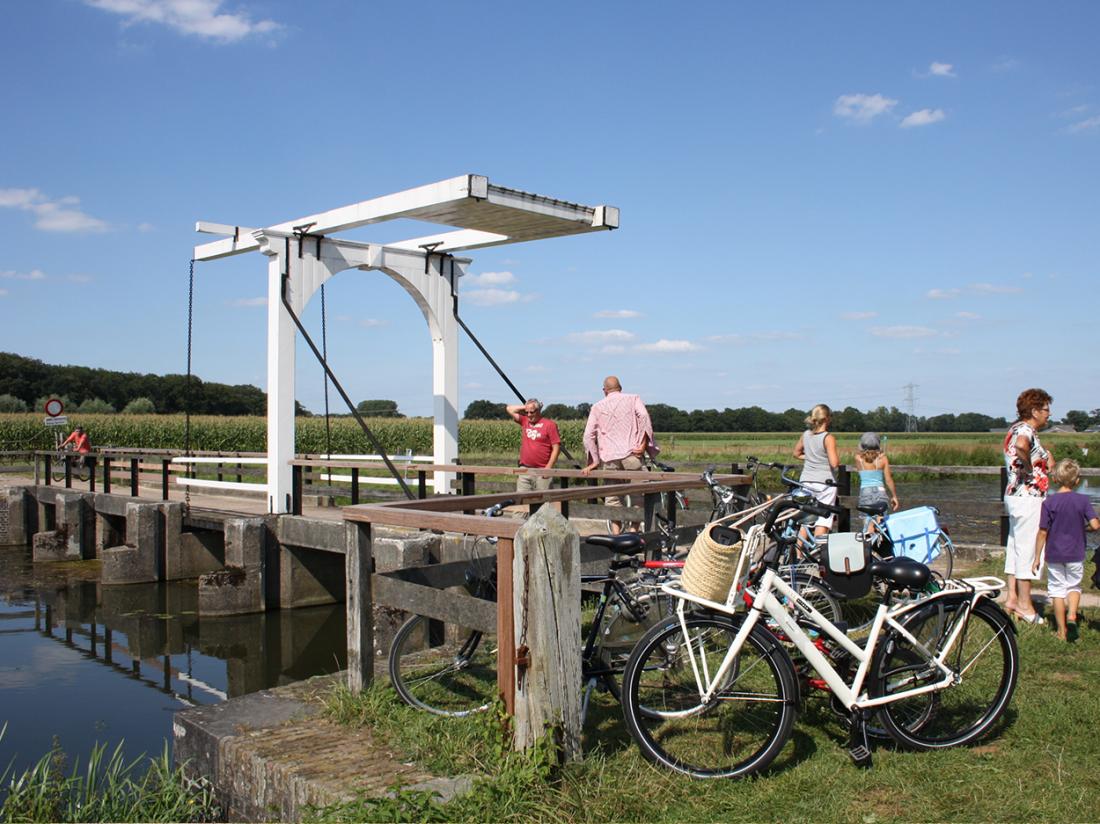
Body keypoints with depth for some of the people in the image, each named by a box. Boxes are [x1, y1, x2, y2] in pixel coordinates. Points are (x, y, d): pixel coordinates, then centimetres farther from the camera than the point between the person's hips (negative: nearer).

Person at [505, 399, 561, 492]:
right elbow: (510, 409, 18)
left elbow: (556, 447, -5)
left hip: (542, 471, -4)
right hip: (525, 470, 4)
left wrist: (549, 467, -12)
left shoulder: (549, 424, -2)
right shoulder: (525, 421, 12)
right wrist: (525, 407, 10)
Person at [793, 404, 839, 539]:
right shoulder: (828, 438, -12)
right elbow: (834, 463, -19)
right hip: (825, 482, -5)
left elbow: (796, 453, 20)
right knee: (823, 520, 0)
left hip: (806, 481, 5)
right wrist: (838, 459, 2)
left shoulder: (806, 434, 5)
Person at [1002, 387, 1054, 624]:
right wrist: (1030, 468, -24)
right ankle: (1024, 604, 2)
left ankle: (1012, 597, 20)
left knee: (1015, 547, 14)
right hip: (1028, 497, -10)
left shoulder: (1016, 429, 15)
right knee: (1028, 549, -4)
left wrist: (1045, 456, 3)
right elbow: (1021, 447, -40)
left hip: (1015, 495, 10)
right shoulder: (1026, 430, -16)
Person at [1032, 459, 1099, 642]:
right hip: (1076, 554, 1)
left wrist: (1037, 558, -1)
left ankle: (1062, 631, 11)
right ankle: (1072, 616, -6)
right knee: (1074, 586, 19)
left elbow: (1042, 532, -8)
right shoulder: (1083, 500, -7)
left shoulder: (1049, 503, -9)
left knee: (1057, 589, 8)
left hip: (1054, 555, -1)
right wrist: (1082, 527, 10)